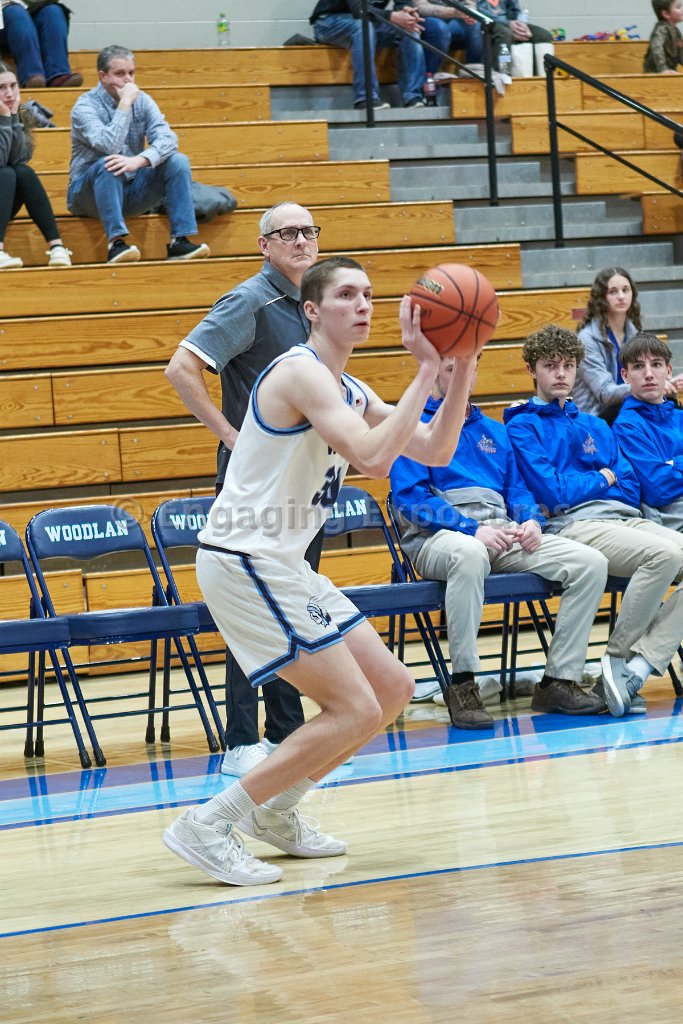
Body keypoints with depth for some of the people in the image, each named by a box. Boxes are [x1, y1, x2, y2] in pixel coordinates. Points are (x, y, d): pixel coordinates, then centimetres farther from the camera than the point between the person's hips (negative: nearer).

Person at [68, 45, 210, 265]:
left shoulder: (142, 100, 2)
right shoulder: (86, 105, -12)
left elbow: (167, 139, -14)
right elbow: (109, 146, -29)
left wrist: (139, 160, -33)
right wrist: (125, 104, -23)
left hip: (131, 190, 5)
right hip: (89, 192, -5)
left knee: (178, 161, -14)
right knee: (109, 165, -35)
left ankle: (180, 242, -21)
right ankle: (116, 244, -41)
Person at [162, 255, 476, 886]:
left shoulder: (349, 391, 16)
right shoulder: (301, 372, -15)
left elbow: (436, 452, 14)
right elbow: (373, 455, -28)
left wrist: (462, 369, 2)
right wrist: (426, 370, -24)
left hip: (283, 566, 10)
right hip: (244, 563, -10)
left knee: (393, 689, 13)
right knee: (355, 710, -13)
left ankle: (275, 813, 23)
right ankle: (206, 827, -11)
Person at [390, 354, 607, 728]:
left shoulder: (494, 431, 27)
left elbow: (517, 489, 23)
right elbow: (409, 499, -6)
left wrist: (532, 521, -2)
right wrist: (472, 529, -17)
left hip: (504, 533, 6)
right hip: (439, 535, -6)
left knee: (591, 563, -15)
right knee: (470, 553, -44)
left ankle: (559, 680, -13)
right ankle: (462, 685, -36)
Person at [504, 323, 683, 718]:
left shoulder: (597, 427, 27)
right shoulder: (522, 427, 7)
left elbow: (631, 489, 17)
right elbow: (552, 493, -6)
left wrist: (578, 486, 2)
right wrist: (602, 479, 8)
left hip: (625, 520, 7)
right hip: (574, 526, -7)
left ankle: (637, 666, -27)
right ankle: (618, 657, -17)